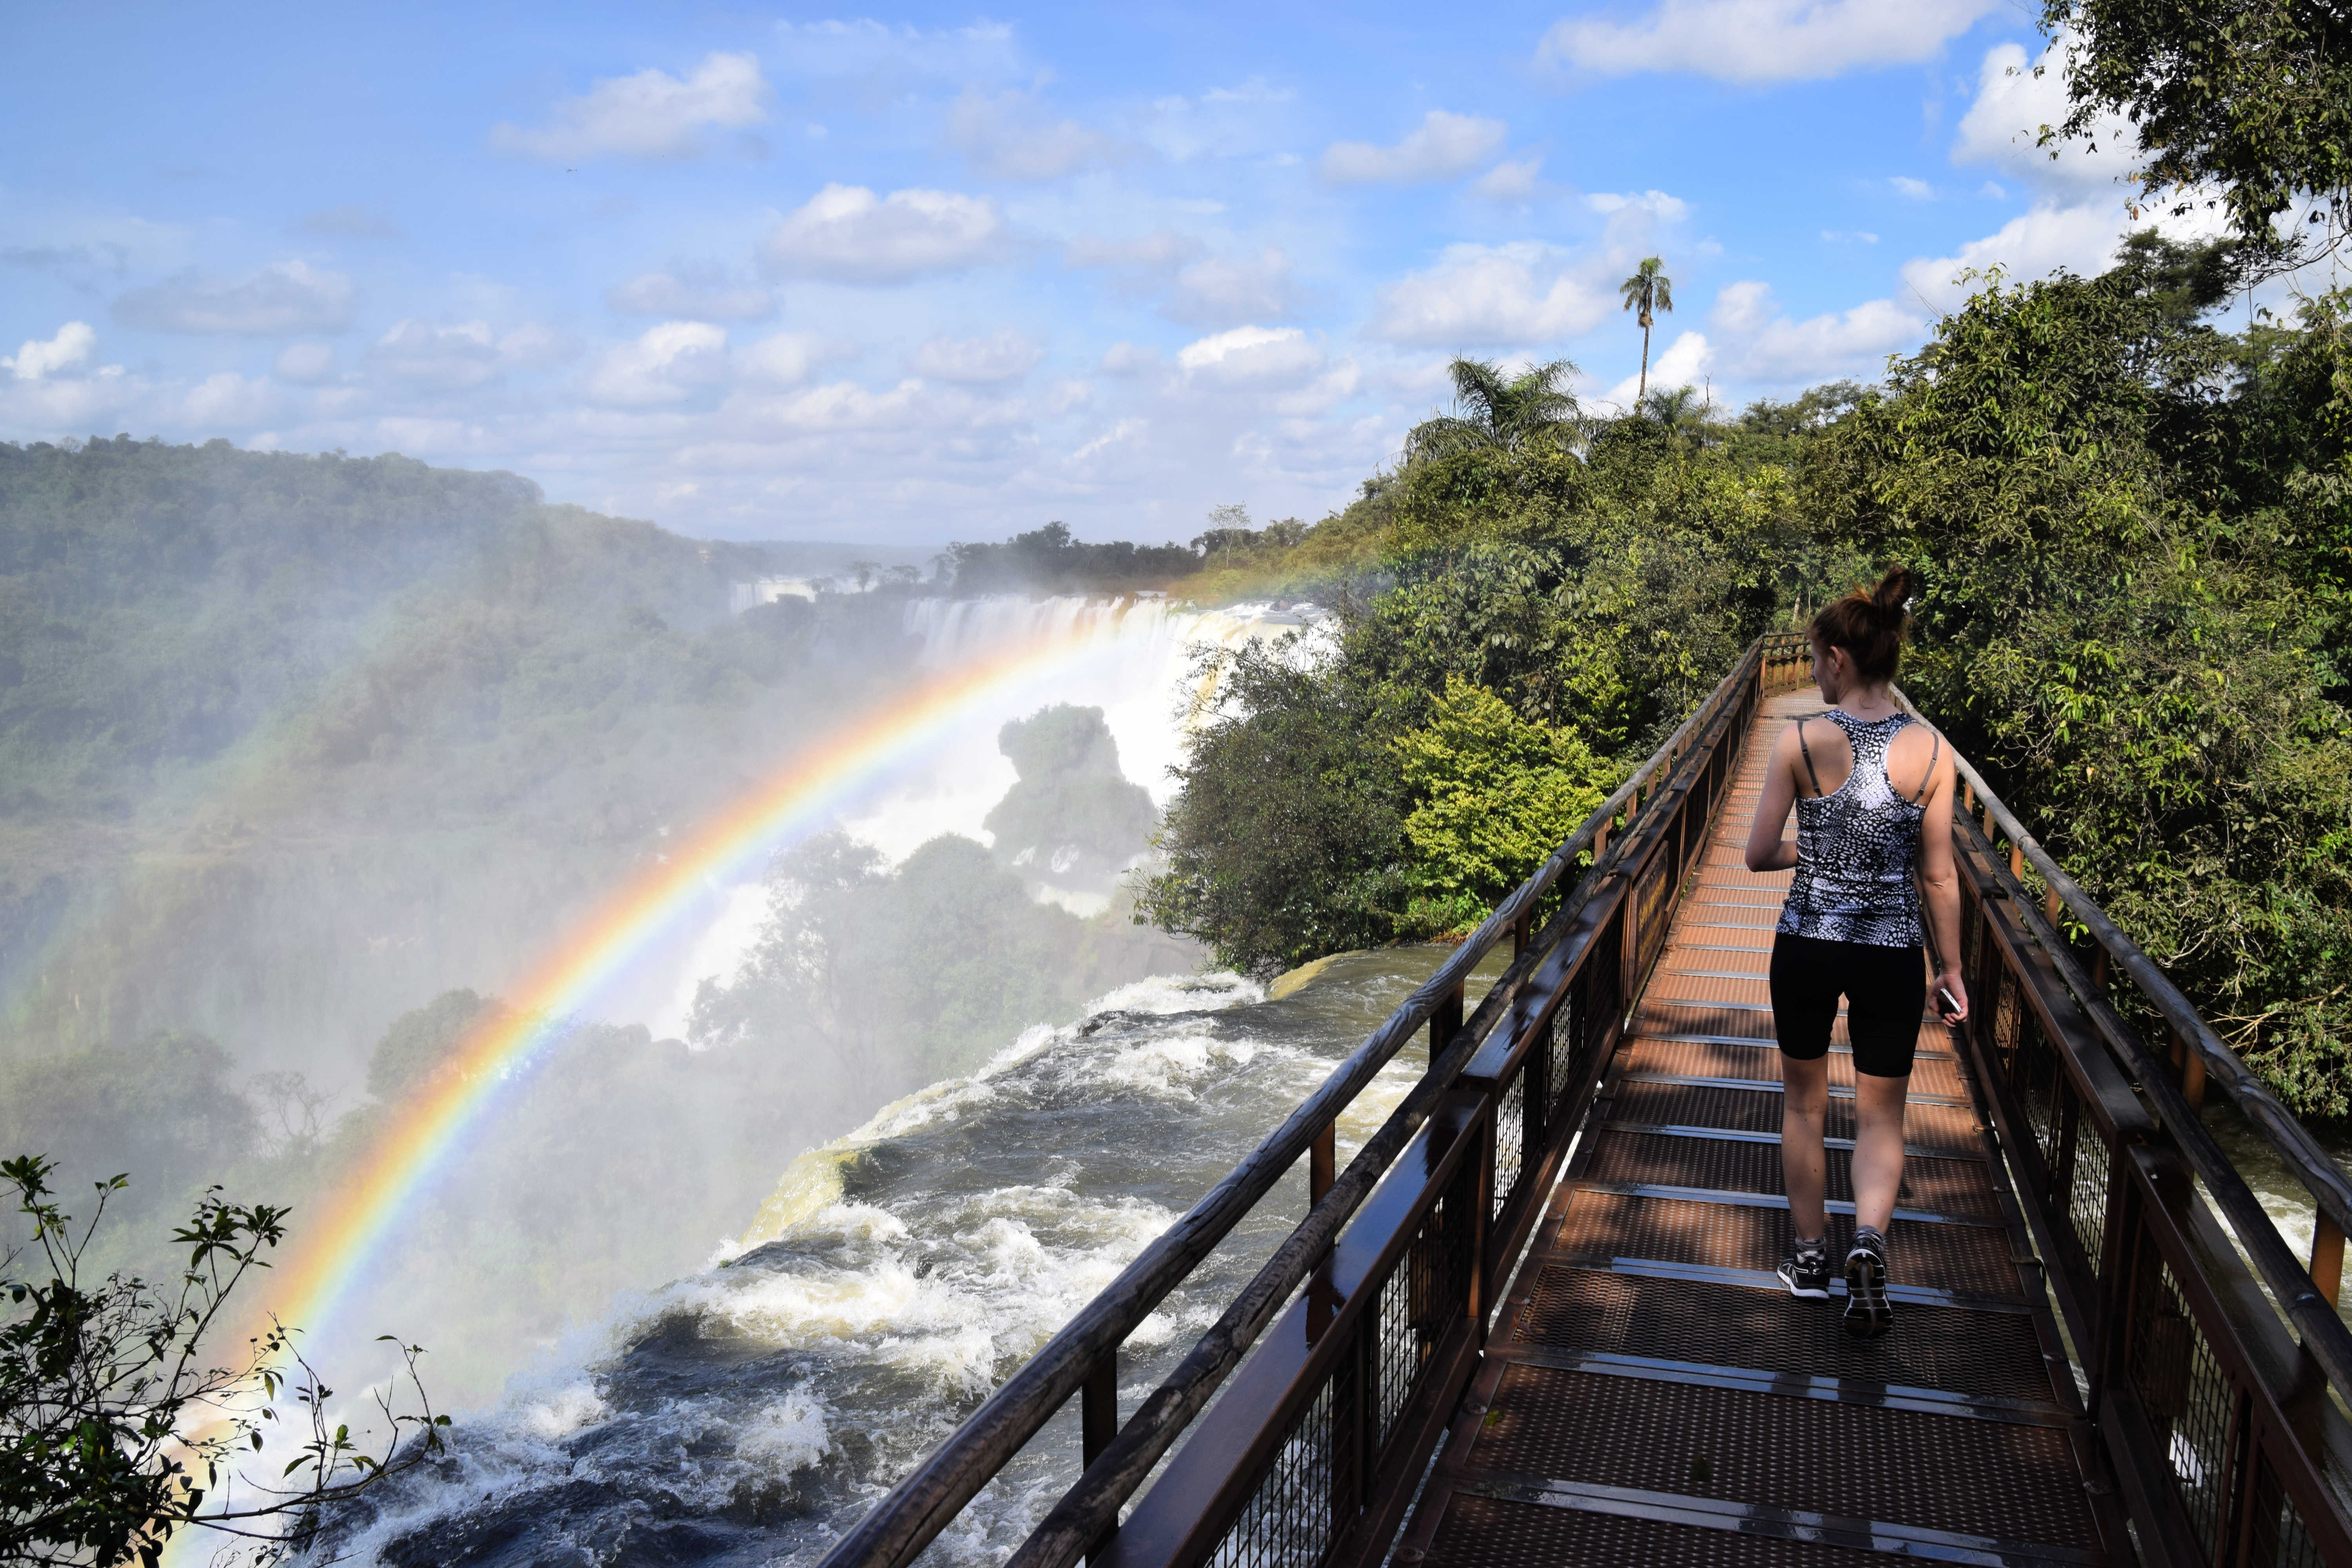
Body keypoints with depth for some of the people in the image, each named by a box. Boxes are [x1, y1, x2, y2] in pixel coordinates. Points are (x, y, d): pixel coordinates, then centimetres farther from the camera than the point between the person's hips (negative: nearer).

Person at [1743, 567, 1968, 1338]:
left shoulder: (1801, 741, -10)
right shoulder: (1929, 749, -5)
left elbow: (1758, 855, -6)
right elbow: (1939, 877, -2)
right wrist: (1952, 968, 8)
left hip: (1806, 945, -1)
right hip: (1892, 952, 1)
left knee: (1803, 1101, 19)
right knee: (1881, 1116, 15)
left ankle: (1810, 1254, 30)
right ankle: (1868, 1240, -9)